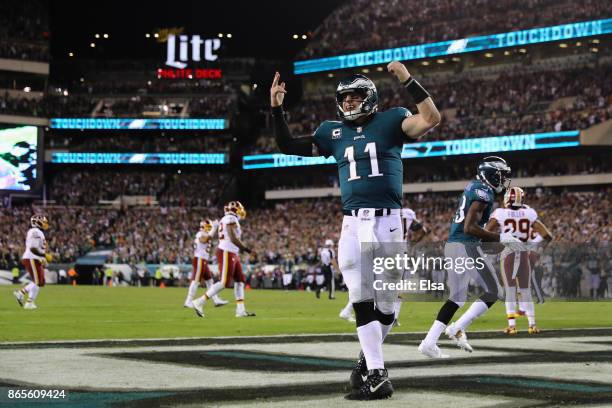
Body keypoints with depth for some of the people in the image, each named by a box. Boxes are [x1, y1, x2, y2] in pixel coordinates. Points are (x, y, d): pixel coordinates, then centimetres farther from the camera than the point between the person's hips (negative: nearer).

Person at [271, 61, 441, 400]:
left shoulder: (391, 121, 4)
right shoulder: (333, 131, 14)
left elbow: (431, 119, -11)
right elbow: (288, 146, 18)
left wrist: (408, 81, -16)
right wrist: (276, 108, 8)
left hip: (388, 223, -2)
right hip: (353, 226, 2)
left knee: (385, 304, 5)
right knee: (362, 303, -4)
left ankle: (367, 360, 27)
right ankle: (376, 375, 0)